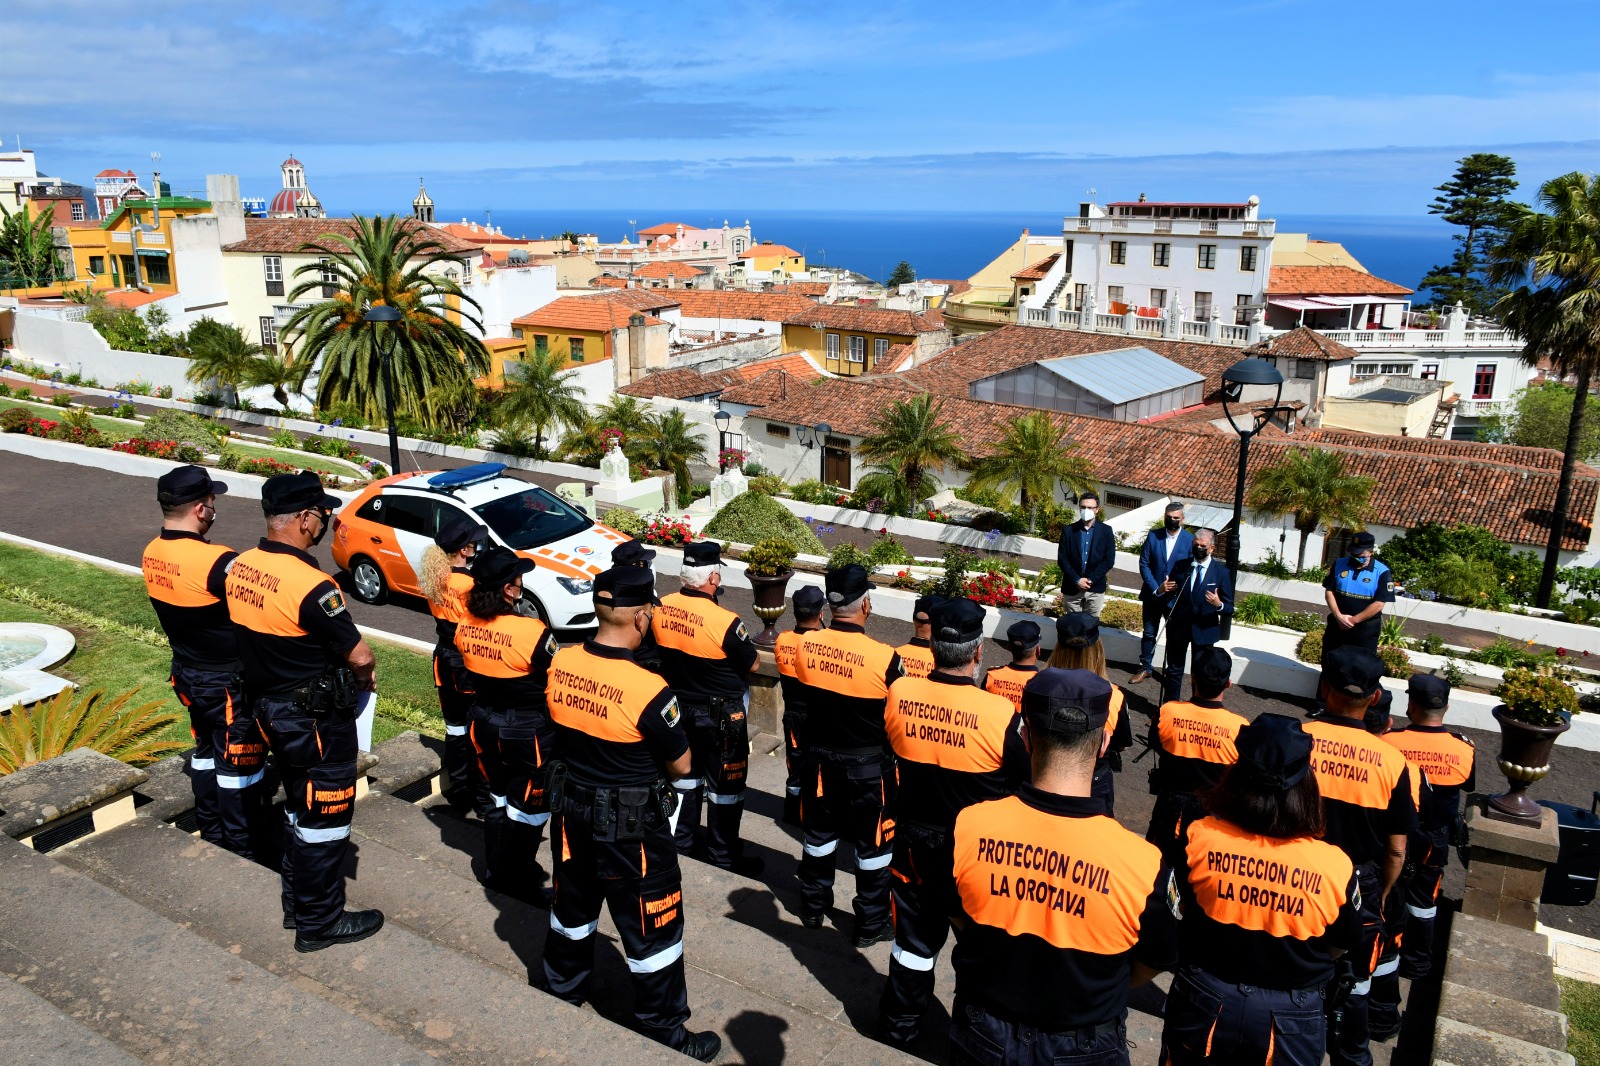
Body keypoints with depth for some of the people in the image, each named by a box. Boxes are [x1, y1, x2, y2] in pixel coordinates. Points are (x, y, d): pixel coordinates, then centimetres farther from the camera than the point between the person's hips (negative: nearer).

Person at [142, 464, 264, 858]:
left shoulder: (152, 554, -3)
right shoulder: (218, 563, -29)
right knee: (240, 763, 6)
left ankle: (211, 835, 35)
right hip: (229, 682, -8)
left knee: (206, 750, 22)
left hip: (188, 674, 8)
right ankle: (241, 849, 17)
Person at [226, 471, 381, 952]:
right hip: (317, 719, -8)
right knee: (324, 820, 7)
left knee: (298, 806, 24)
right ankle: (320, 923, 21)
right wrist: (363, 677, -1)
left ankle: (297, 903, 39)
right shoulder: (310, 585, -28)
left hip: (270, 708, 9)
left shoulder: (240, 568, -2)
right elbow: (360, 655, -23)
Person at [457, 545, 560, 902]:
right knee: (529, 806, 12)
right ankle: (517, 879, 24)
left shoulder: (465, 627, -7)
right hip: (528, 730, -7)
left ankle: (496, 869, 38)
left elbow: (469, 675, 7)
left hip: (485, 723, 7)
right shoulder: (531, 631, -28)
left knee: (499, 797, 24)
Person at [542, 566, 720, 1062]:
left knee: (572, 906, 28)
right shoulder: (647, 688, -29)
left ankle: (562, 993, 50)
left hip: (571, 809, 6)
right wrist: (669, 723, 1)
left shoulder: (560, 663, -11)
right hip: (630, 825, -6)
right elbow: (682, 765, -16)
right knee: (651, 929, 11)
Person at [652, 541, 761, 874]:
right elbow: (753, 663, -14)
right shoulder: (725, 621, -29)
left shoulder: (660, 609, -11)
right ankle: (724, 852, 23)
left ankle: (681, 837, 38)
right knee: (726, 784, 11)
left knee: (685, 772, 24)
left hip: (679, 706, 6)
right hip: (721, 714, -6)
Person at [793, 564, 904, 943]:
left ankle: (812, 907, 39)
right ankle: (872, 924, 26)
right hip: (868, 765, -4)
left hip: (820, 757, 4)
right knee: (873, 843, 14)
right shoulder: (884, 658, -25)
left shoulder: (806, 644, -11)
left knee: (818, 834, 22)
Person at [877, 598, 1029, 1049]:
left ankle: (899, 1022, 38)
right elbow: (1024, 783, -12)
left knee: (915, 935, 22)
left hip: (915, 839, 3)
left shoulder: (899, 693, -16)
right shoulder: (1000, 713, -26)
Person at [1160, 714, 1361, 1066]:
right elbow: (1342, 945, -2)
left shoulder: (1198, 838, -20)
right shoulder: (1335, 866, -20)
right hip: (1289, 1021, 0)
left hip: (1203, 1005, 0)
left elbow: (1171, 913, -4)